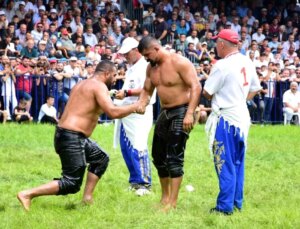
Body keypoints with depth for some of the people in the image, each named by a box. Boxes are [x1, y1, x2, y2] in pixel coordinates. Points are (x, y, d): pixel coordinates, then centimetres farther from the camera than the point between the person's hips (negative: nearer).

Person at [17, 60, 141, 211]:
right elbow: (112, 112, -21)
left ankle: (88, 197, 22)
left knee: (101, 159, 26)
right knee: (72, 184, -8)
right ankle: (27, 194, -12)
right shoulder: (99, 86, -10)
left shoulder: (82, 84, 19)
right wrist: (134, 107, -8)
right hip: (71, 138, -10)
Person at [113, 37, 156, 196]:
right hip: (127, 113, 10)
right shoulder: (131, 68, 20)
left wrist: (127, 93, -27)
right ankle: (135, 181, 18)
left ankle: (144, 183, -7)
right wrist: (120, 92, 12)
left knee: (138, 149, -12)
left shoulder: (145, 67, -9)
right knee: (126, 148, 9)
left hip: (139, 113, -9)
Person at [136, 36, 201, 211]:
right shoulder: (151, 67, 6)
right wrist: (141, 104, -3)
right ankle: (165, 197, 27)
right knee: (158, 156, 13)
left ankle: (173, 202, -8)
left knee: (174, 157, -11)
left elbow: (196, 87, -22)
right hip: (165, 113, 9)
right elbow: (147, 90, 17)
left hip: (181, 113, -9)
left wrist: (190, 113, -30)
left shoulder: (180, 63, -18)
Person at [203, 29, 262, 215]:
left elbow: (207, 93, -12)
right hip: (242, 116, 7)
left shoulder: (222, 65, -18)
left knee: (225, 164, -3)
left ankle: (225, 206, -2)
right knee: (238, 163, 15)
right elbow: (255, 89, 17)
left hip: (226, 118, -7)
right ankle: (237, 202, 21)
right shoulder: (247, 63, 5)